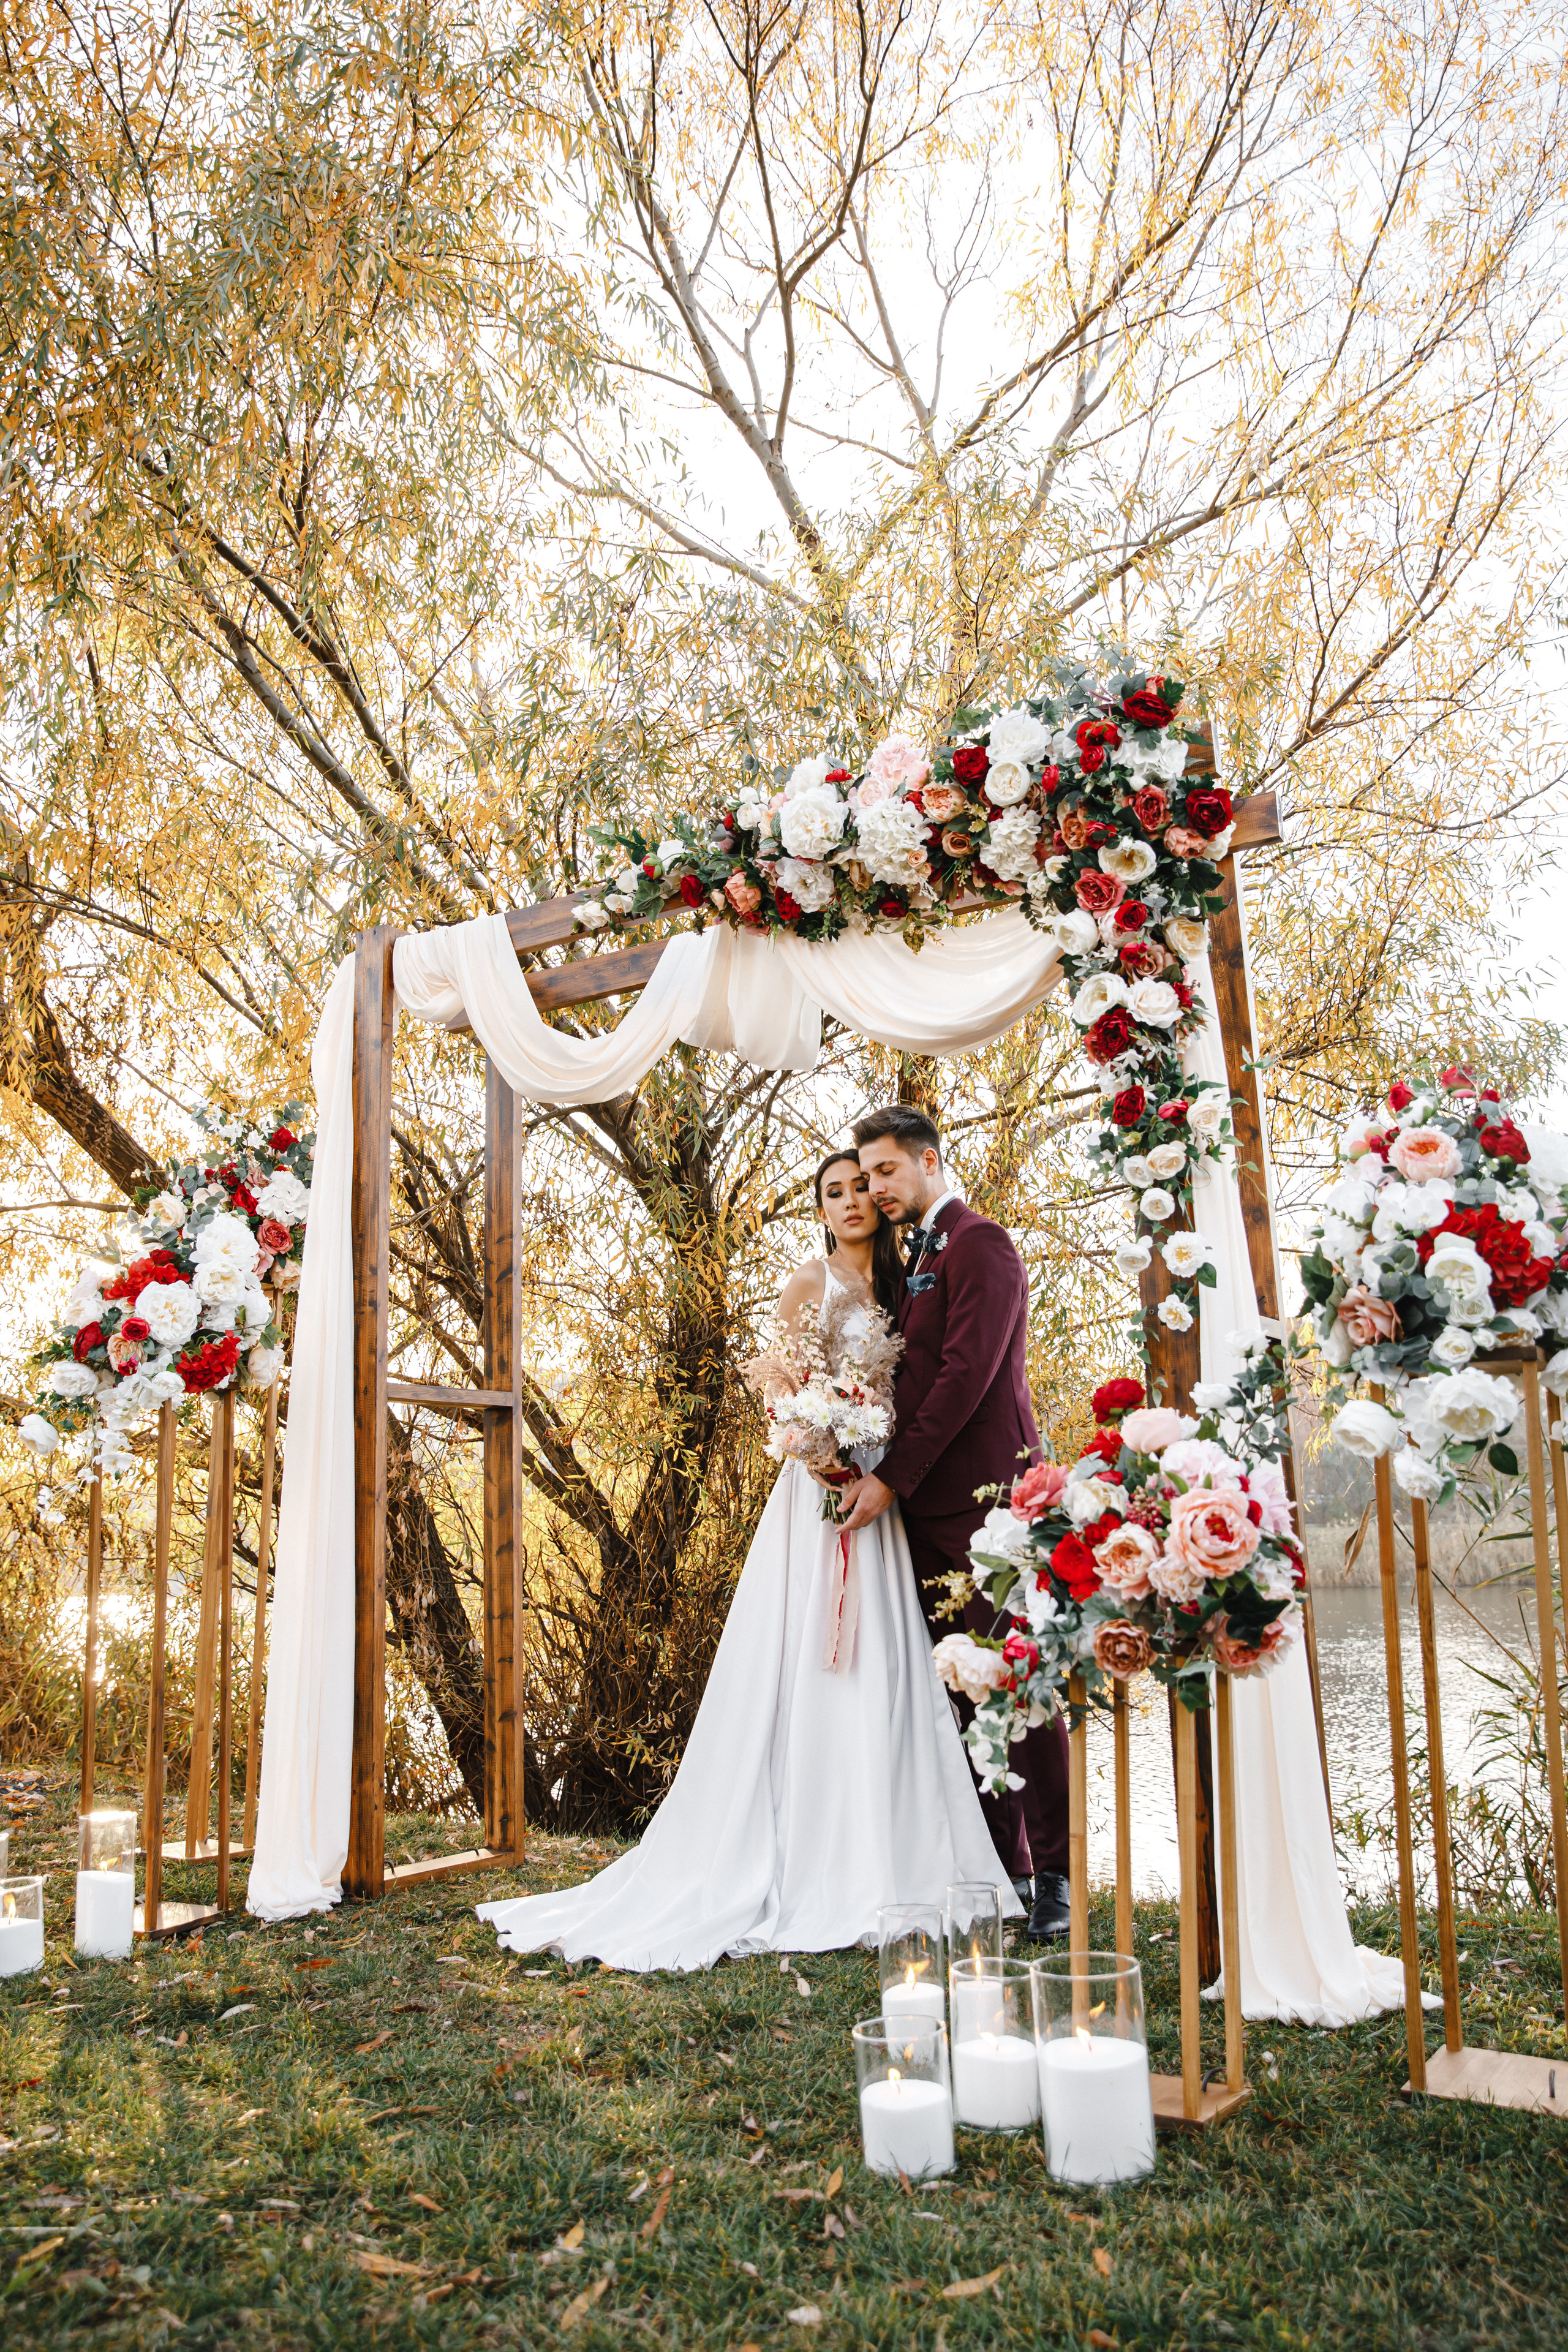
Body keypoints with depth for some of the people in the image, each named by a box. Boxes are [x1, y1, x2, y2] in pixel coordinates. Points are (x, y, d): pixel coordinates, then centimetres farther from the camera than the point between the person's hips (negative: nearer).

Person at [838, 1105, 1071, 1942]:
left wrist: (891, 1478, -14)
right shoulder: (917, 1261, 20)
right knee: (966, 1692, 9)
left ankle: (1053, 1874, 3)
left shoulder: (980, 1245, -7)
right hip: (928, 1505, 9)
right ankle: (1003, 1866, 16)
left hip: (987, 1496, -8)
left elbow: (967, 1373, -15)